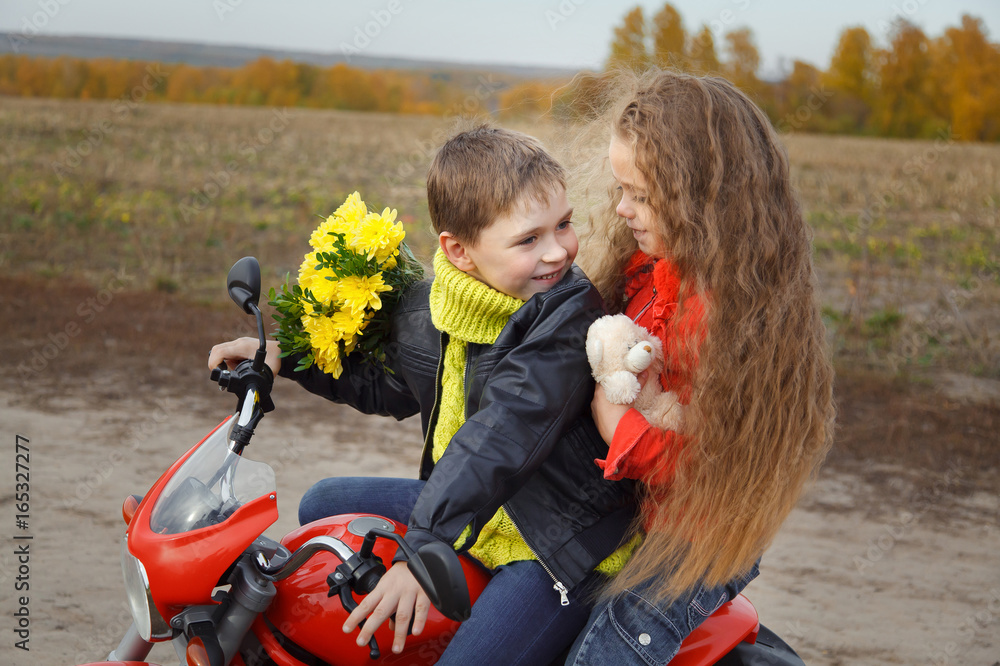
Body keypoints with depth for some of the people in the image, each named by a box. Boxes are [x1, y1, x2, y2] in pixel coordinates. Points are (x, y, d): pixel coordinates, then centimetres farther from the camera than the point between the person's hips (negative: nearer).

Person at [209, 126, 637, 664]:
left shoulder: (569, 317, -23)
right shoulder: (426, 309, 0)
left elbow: (504, 436, -32)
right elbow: (384, 384, 21)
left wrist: (423, 547, -37)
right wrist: (283, 354, 15)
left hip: (560, 544, -8)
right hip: (472, 511, 8)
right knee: (323, 505, 18)